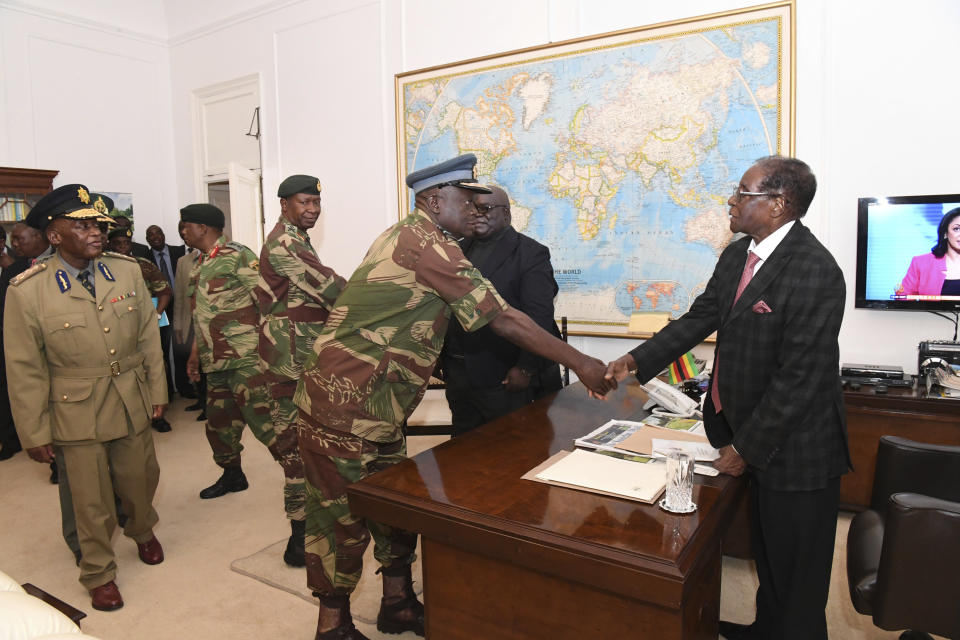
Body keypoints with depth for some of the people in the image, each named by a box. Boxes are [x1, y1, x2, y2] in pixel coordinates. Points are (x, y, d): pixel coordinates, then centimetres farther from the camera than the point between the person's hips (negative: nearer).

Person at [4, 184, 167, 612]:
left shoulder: (127, 271, -4)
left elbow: (148, 336, 4)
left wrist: (157, 390, 6)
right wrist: (35, 433, -5)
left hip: (133, 404, 3)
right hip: (78, 414, -3)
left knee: (140, 480, 19)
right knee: (91, 500, 10)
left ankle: (143, 532, 50)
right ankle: (99, 574, 34)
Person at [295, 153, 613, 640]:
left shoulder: (408, 237, 15)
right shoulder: (425, 240, -17)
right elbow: (502, 318, -18)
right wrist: (579, 362, -11)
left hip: (377, 408, 10)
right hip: (344, 402, -10)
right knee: (343, 513, 5)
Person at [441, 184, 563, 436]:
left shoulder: (530, 253, -8)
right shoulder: (460, 249, 12)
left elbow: (539, 317, -15)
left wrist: (526, 369, -19)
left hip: (505, 379, -6)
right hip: (457, 375, 7)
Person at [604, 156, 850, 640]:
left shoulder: (814, 272, -25)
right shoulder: (736, 256, 2)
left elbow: (799, 379, -24)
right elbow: (699, 319, 7)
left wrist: (745, 449, -18)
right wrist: (635, 360, -3)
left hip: (793, 450, -8)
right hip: (746, 428, 8)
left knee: (796, 575, 13)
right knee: (767, 555, 28)